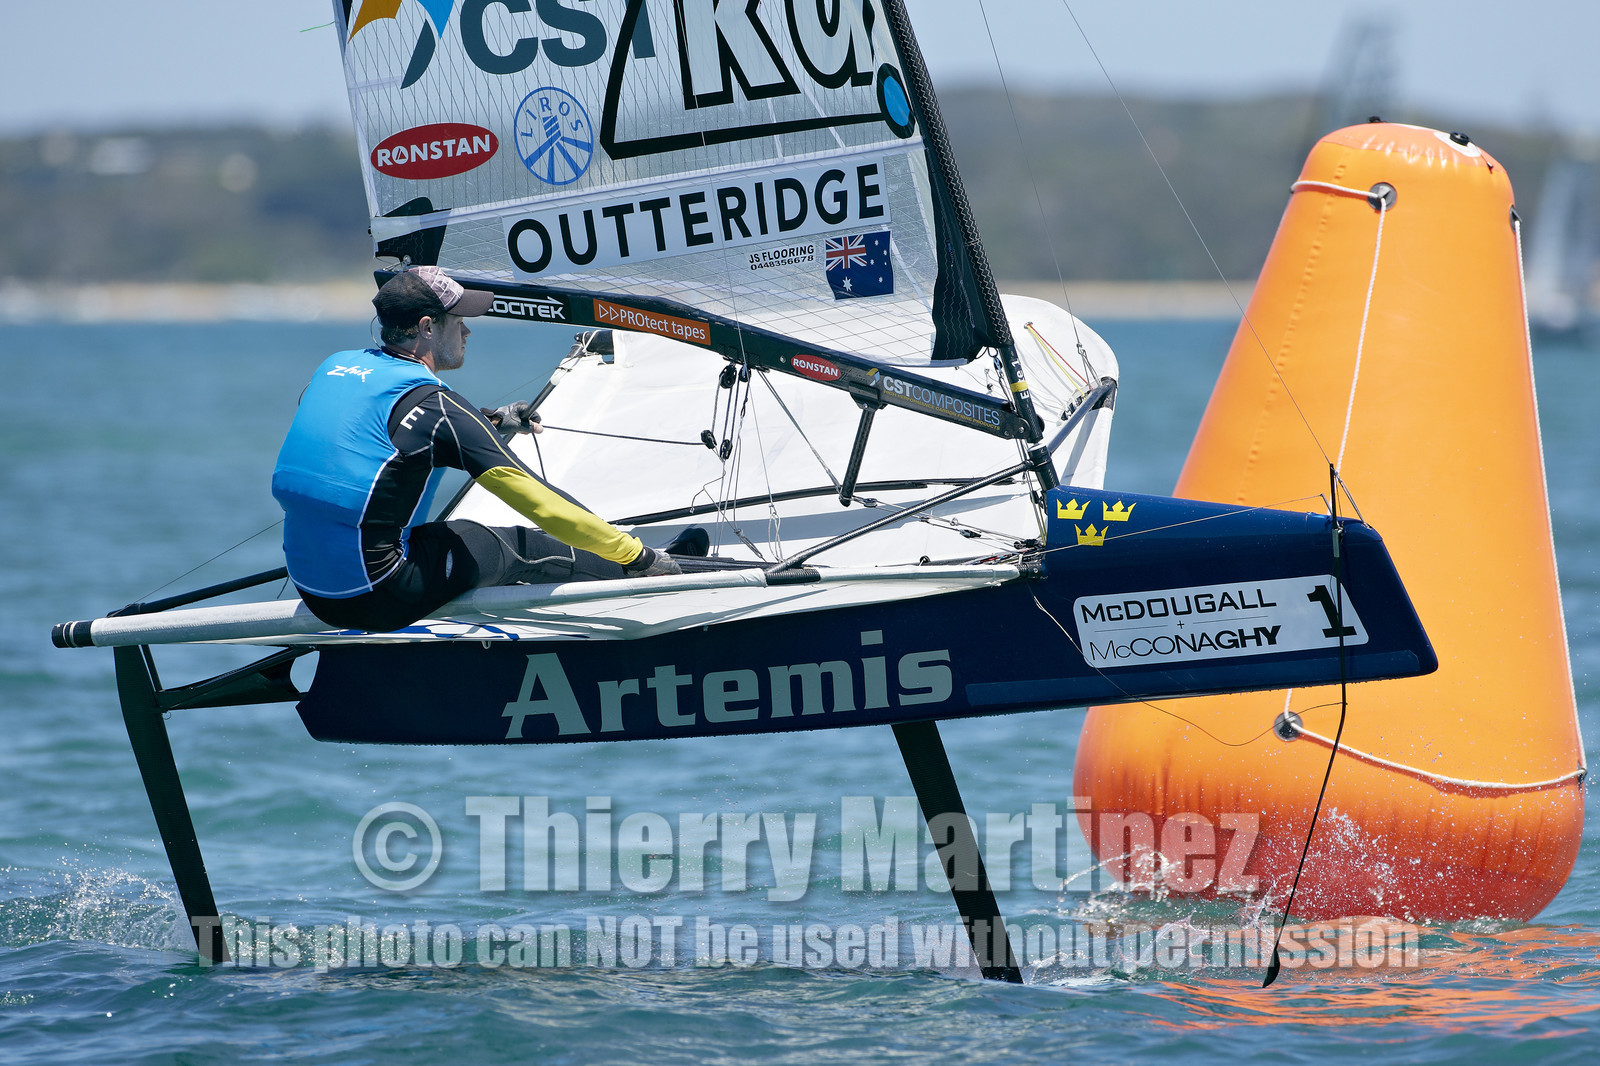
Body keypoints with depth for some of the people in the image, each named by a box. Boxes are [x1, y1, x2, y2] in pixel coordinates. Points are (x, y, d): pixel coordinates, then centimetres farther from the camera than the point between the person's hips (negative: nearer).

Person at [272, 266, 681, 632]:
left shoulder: (334, 366, 8)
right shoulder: (432, 405, -14)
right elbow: (538, 499, -11)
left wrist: (487, 425, 32)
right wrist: (637, 555, -3)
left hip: (313, 593, 8)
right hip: (374, 599, -8)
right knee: (524, 549, 10)